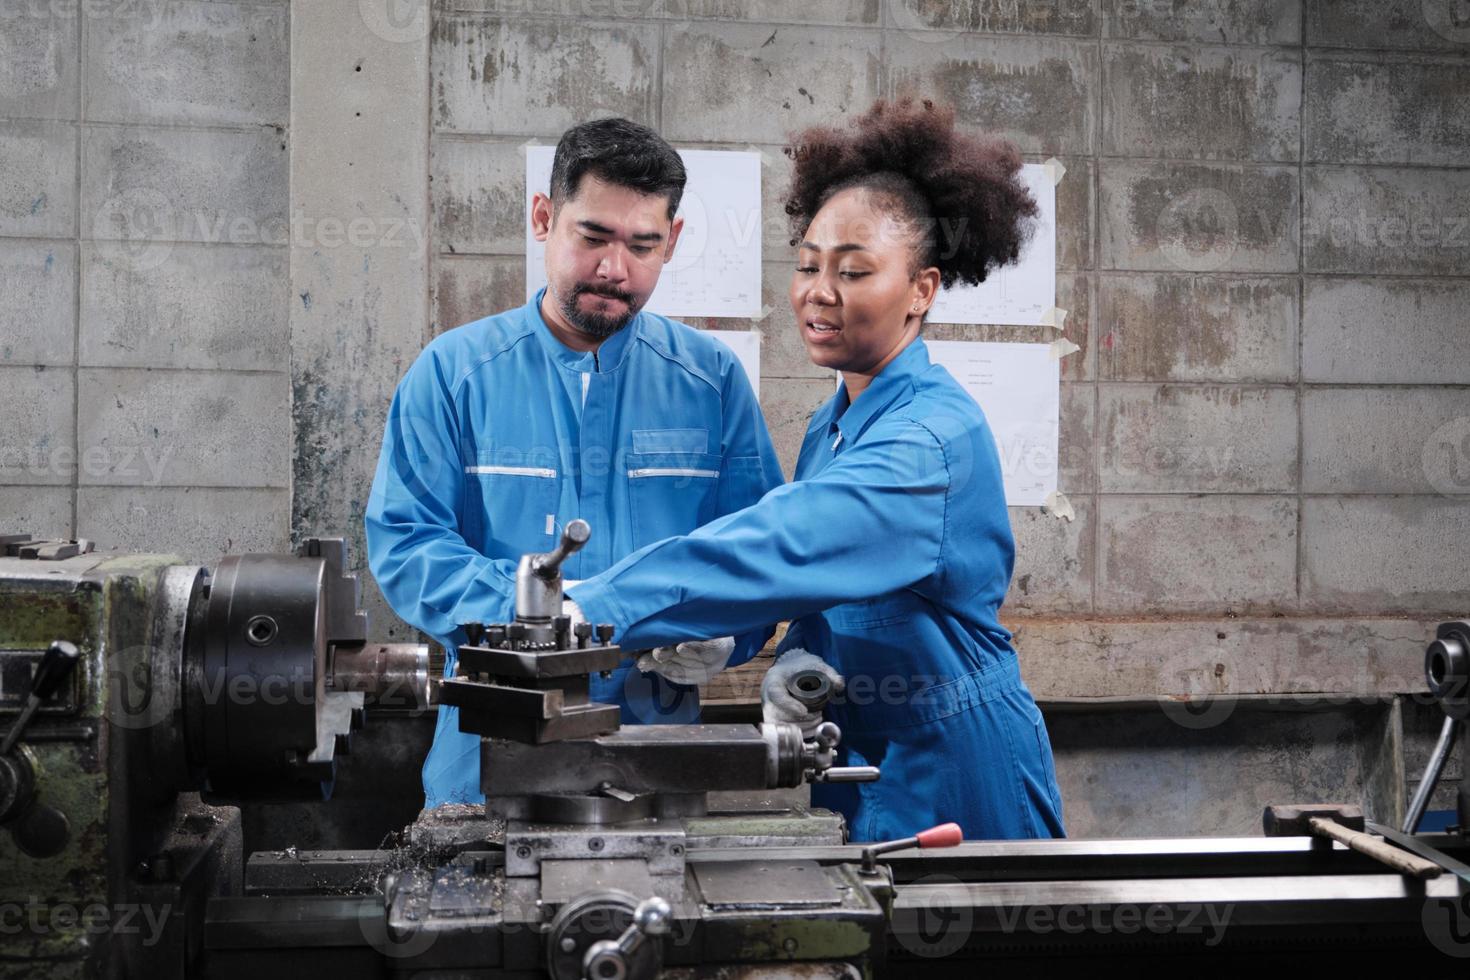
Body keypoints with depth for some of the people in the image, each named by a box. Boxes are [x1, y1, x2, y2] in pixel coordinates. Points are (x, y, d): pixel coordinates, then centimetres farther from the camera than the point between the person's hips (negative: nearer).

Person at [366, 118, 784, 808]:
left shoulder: (710, 378, 4)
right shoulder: (454, 370, 1)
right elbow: (402, 540, -4)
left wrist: (718, 635, -17)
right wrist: (525, 605, -20)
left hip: (658, 738, 1)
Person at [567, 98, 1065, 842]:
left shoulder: (934, 435, -22)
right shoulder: (832, 426, 7)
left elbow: (785, 547, -37)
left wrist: (595, 607, -43)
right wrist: (794, 661, -4)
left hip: (948, 783, -7)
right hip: (856, 763, 8)